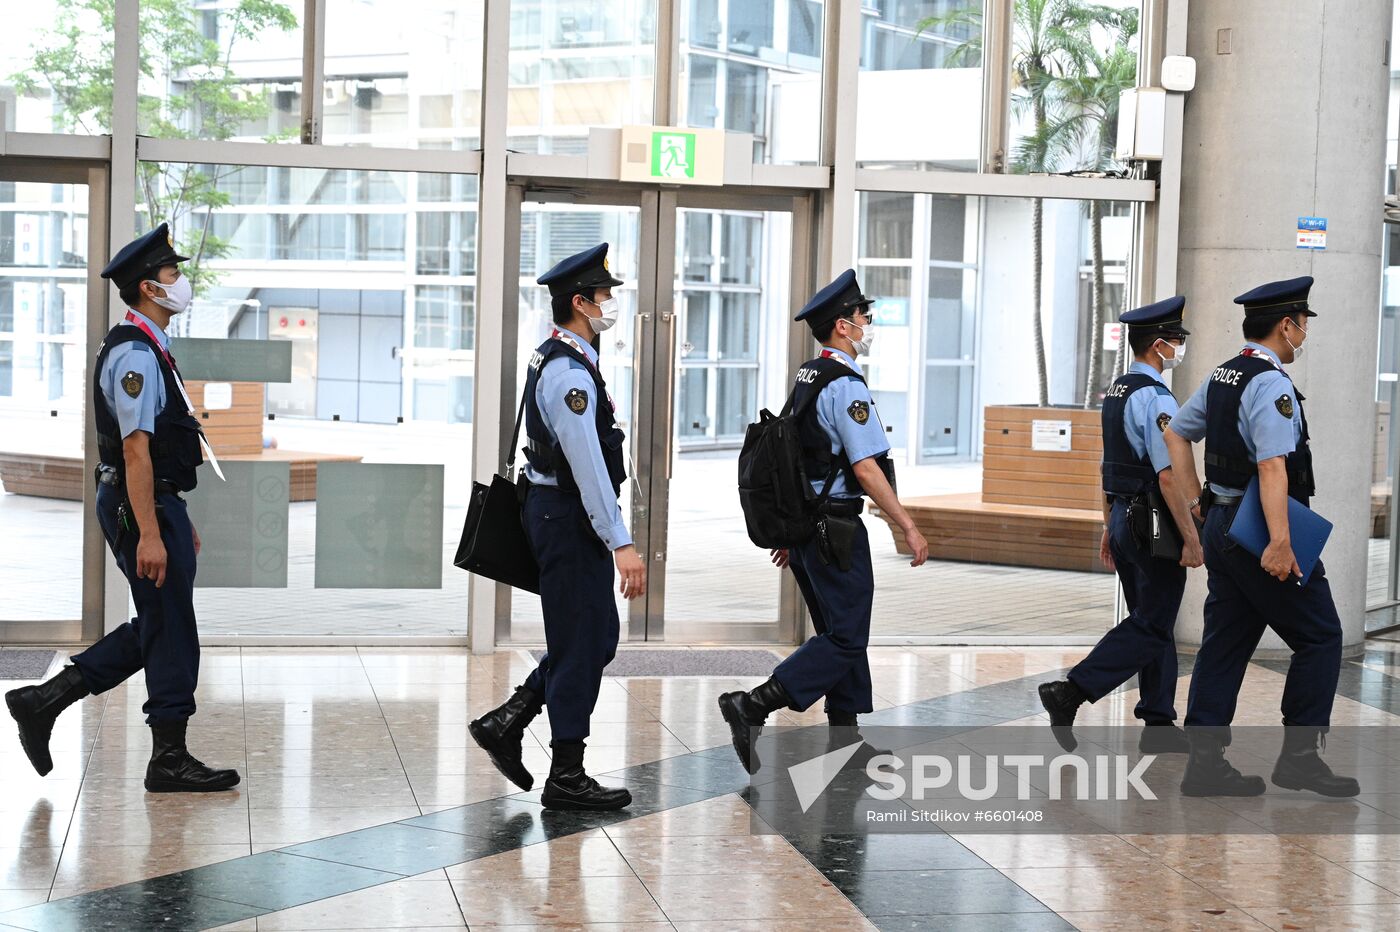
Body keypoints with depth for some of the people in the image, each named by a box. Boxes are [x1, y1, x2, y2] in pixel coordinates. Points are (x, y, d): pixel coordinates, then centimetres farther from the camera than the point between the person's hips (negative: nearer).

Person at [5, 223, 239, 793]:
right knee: (170, 630, -2)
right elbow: (135, 448, -22)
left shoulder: (148, 349, 16)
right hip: (141, 507, -10)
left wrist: (178, 521, 23)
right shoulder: (135, 353, -17)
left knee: (155, 628, 15)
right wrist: (150, 533, -25)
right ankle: (169, 760, 8)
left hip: (156, 504, 10)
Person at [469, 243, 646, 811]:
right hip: (569, 517, -10)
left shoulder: (565, 362, 14)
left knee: (598, 637, 15)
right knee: (581, 643, -2)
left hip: (561, 513, 10)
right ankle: (566, 779, 6)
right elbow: (588, 464, -25)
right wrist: (621, 542, -26)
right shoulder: (567, 372, -19)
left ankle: (506, 723, 18)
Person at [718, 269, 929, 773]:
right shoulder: (845, 385, -16)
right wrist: (909, 528, -16)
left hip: (803, 521, 10)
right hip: (835, 528, -10)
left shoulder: (807, 378, 13)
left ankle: (845, 736, 22)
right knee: (846, 639, -6)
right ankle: (751, 707, -14)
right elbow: (866, 469, -20)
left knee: (838, 631, 16)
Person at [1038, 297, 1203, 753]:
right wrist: (1191, 538, -19)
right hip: (1153, 524, -10)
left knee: (1151, 622, 14)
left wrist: (1109, 528, 23)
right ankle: (1072, 691, -11)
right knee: (1151, 626, -4)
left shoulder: (1116, 392, 12)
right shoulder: (1156, 399, -17)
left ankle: (1158, 726, 17)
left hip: (1123, 518, 10)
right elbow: (1168, 476, -22)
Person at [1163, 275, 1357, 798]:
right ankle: (1299, 756, 1)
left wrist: (1195, 500, 19)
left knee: (1225, 642, 9)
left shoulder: (1222, 377, 12)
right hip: (1257, 528, -9)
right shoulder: (1271, 384, -17)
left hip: (1221, 521, 9)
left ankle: (1205, 762, 9)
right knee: (1320, 637, 1)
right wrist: (1279, 543, -31)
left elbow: (1176, 433, 22)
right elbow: (1272, 467, -26)